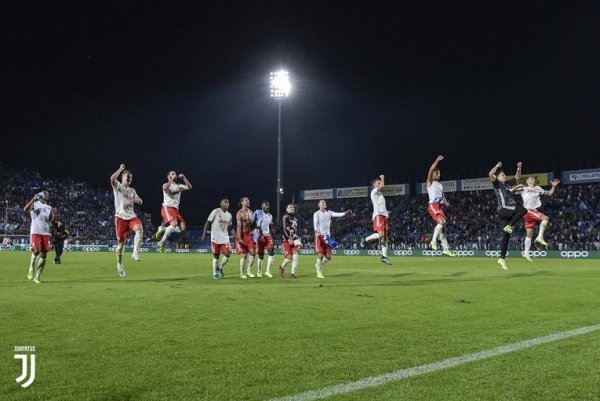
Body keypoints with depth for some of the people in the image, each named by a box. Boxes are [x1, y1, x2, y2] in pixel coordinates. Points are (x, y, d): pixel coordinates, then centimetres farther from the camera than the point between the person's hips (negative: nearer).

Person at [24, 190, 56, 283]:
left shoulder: (49, 208, 18)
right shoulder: (35, 204, 4)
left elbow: (52, 221, 12)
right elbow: (25, 210, -16)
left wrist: (54, 214, -5)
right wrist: (33, 199, -22)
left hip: (46, 233, 5)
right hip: (35, 232, -5)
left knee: (44, 254, 0)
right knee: (36, 250, -20)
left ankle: (37, 276, 7)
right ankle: (31, 269, 3)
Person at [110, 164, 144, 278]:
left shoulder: (132, 190, 19)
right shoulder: (118, 186, 3)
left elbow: (140, 202, 16)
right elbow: (112, 179, -19)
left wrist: (137, 200, -6)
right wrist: (120, 169, -12)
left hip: (131, 216, 3)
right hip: (120, 217, -3)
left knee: (139, 228, -30)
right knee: (121, 242, 0)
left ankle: (135, 252, -29)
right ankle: (119, 265, 17)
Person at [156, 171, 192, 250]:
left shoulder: (179, 186, 20)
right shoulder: (166, 185, 3)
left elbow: (189, 187, 5)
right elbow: (165, 188, -24)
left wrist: (184, 178, -2)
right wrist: (172, 179, -19)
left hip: (176, 209, 7)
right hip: (167, 208, -7)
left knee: (182, 228, -7)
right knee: (174, 224, -30)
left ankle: (162, 229, 10)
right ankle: (162, 242, -19)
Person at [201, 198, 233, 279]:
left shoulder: (229, 215, 9)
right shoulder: (216, 212, -7)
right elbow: (208, 222, -6)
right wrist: (204, 234, -11)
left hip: (224, 238, 4)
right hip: (215, 238, -4)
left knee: (227, 254, -9)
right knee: (216, 256, 2)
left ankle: (220, 268, 14)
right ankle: (214, 273, 15)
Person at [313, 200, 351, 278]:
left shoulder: (329, 212, 13)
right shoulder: (316, 214, -2)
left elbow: (338, 214, -2)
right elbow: (315, 224, -17)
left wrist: (345, 213, -21)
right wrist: (318, 232, -35)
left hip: (327, 236, 5)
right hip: (319, 236, -5)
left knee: (328, 257, 1)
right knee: (320, 255, -8)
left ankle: (319, 265, 27)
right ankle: (319, 272, 6)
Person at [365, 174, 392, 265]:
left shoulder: (380, 194, 27)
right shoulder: (374, 191, 0)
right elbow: (382, 186, -18)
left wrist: (386, 213, 16)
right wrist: (382, 178, -2)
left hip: (383, 216, 9)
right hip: (378, 215, -9)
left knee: (385, 237, 5)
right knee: (380, 234, -27)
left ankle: (384, 256, 6)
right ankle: (367, 239, -4)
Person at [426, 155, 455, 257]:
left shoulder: (440, 185, 23)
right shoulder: (430, 182, 1)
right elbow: (431, 170, -14)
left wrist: (446, 202, 4)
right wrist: (437, 160, -16)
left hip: (439, 206, 8)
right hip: (433, 205, -8)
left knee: (443, 226, 5)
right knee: (441, 222, -26)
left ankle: (446, 248, 8)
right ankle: (433, 241, -18)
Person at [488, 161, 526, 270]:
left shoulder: (507, 184, 22)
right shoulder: (496, 183, 2)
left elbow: (517, 178, 36)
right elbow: (490, 174, -17)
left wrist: (518, 168, 24)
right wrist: (497, 166, -14)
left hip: (510, 210, 7)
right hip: (503, 210, -7)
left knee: (506, 236, 2)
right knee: (523, 210, -25)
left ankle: (502, 258, 1)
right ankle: (509, 226, -13)